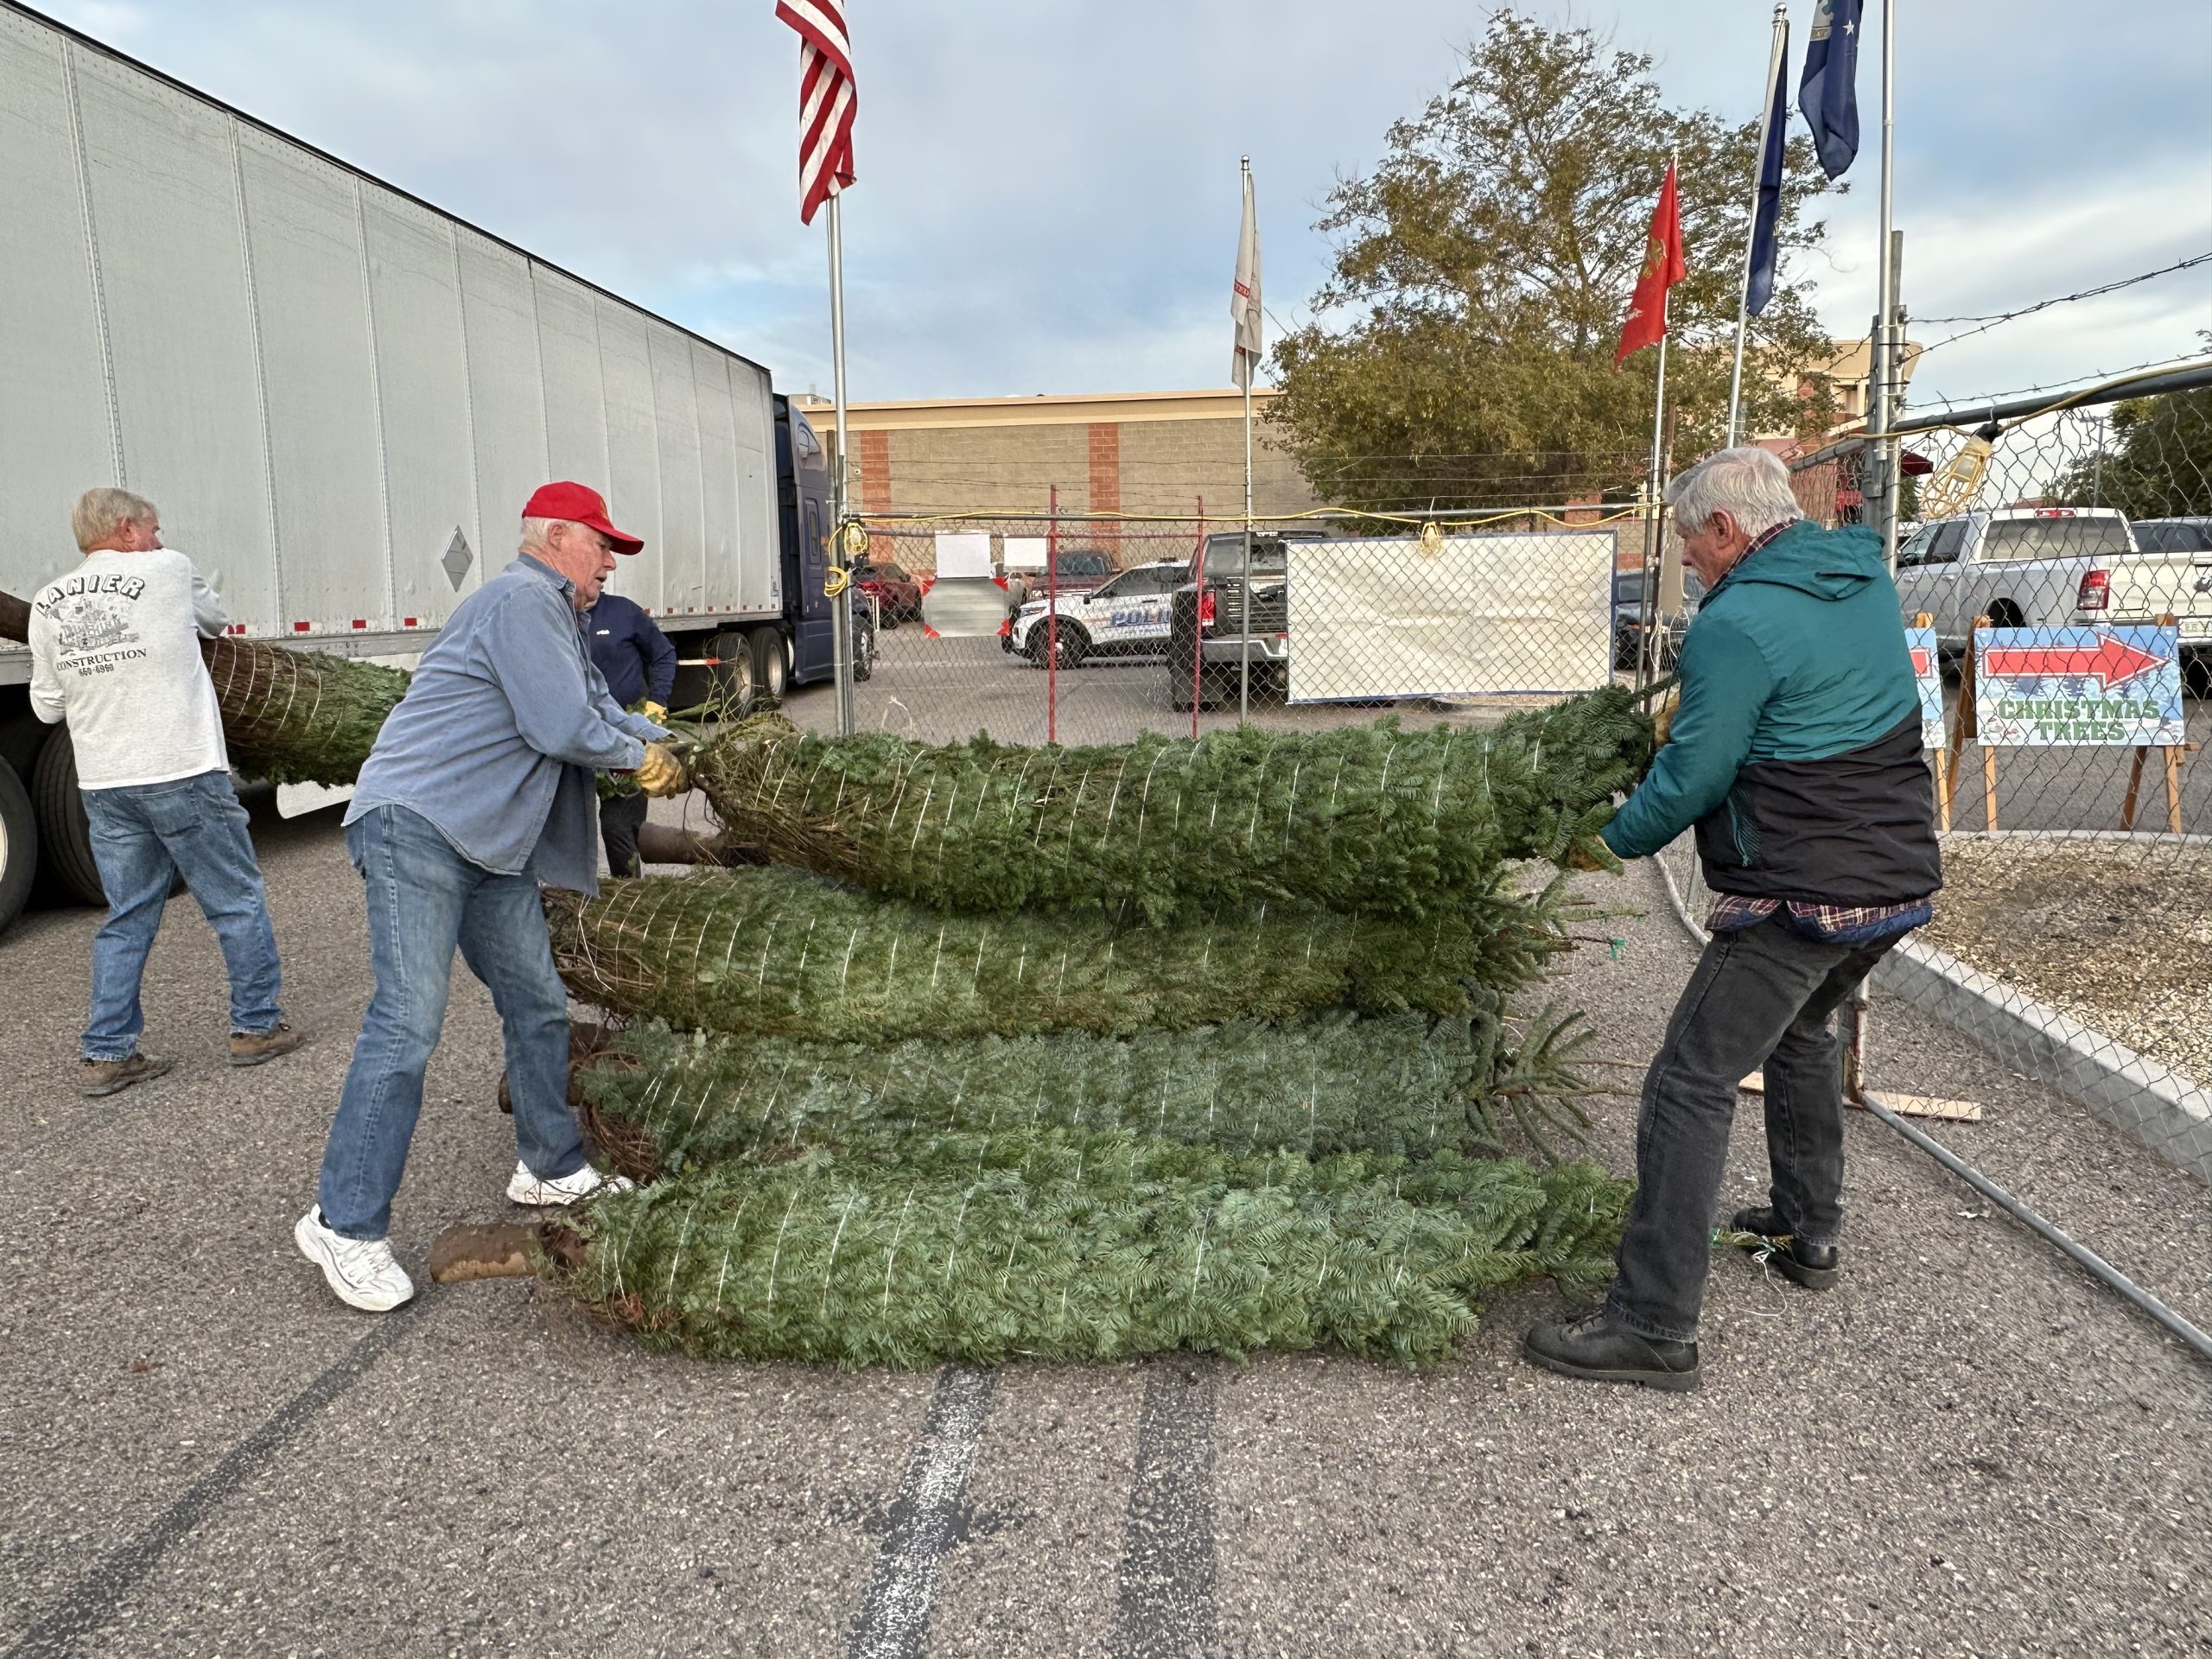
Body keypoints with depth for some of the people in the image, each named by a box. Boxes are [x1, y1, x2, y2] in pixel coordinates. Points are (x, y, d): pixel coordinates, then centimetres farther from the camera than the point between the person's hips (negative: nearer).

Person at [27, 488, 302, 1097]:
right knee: (238, 901, 8)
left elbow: (47, 705, 12)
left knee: (127, 917, 13)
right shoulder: (168, 569, -5)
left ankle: (109, 1053, 15)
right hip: (184, 774, -5)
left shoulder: (47, 604, 7)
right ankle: (257, 1026, 15)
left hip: (103, 786, 5)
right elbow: (216, 620, 15)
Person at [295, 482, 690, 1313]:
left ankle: (551, 1167, 28)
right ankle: (345, 1223, -5)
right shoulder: (523, 601, -13)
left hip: (489, 846, 11)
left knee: (537, 1005, 13)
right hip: (416, 829, -11)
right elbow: (565, 728, -19)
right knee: (407, 1022, -13)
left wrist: (669, 743, 13)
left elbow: (601, 710, 27)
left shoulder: (558, 620, 21)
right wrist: (639, 758, -2)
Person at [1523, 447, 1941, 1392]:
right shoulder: (1869, 577, 9)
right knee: (1803, 1032, 30)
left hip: (1799, 897, -9)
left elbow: (1691, 778, -16)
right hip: (1898, 879, 9)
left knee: (1691, 1088, -7)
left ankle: (1653, 1327, -6)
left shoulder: (1738, 623, -18)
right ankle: (1808, 1232, 43)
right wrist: (1692, 699, 14)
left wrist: (1613, 841, 2)